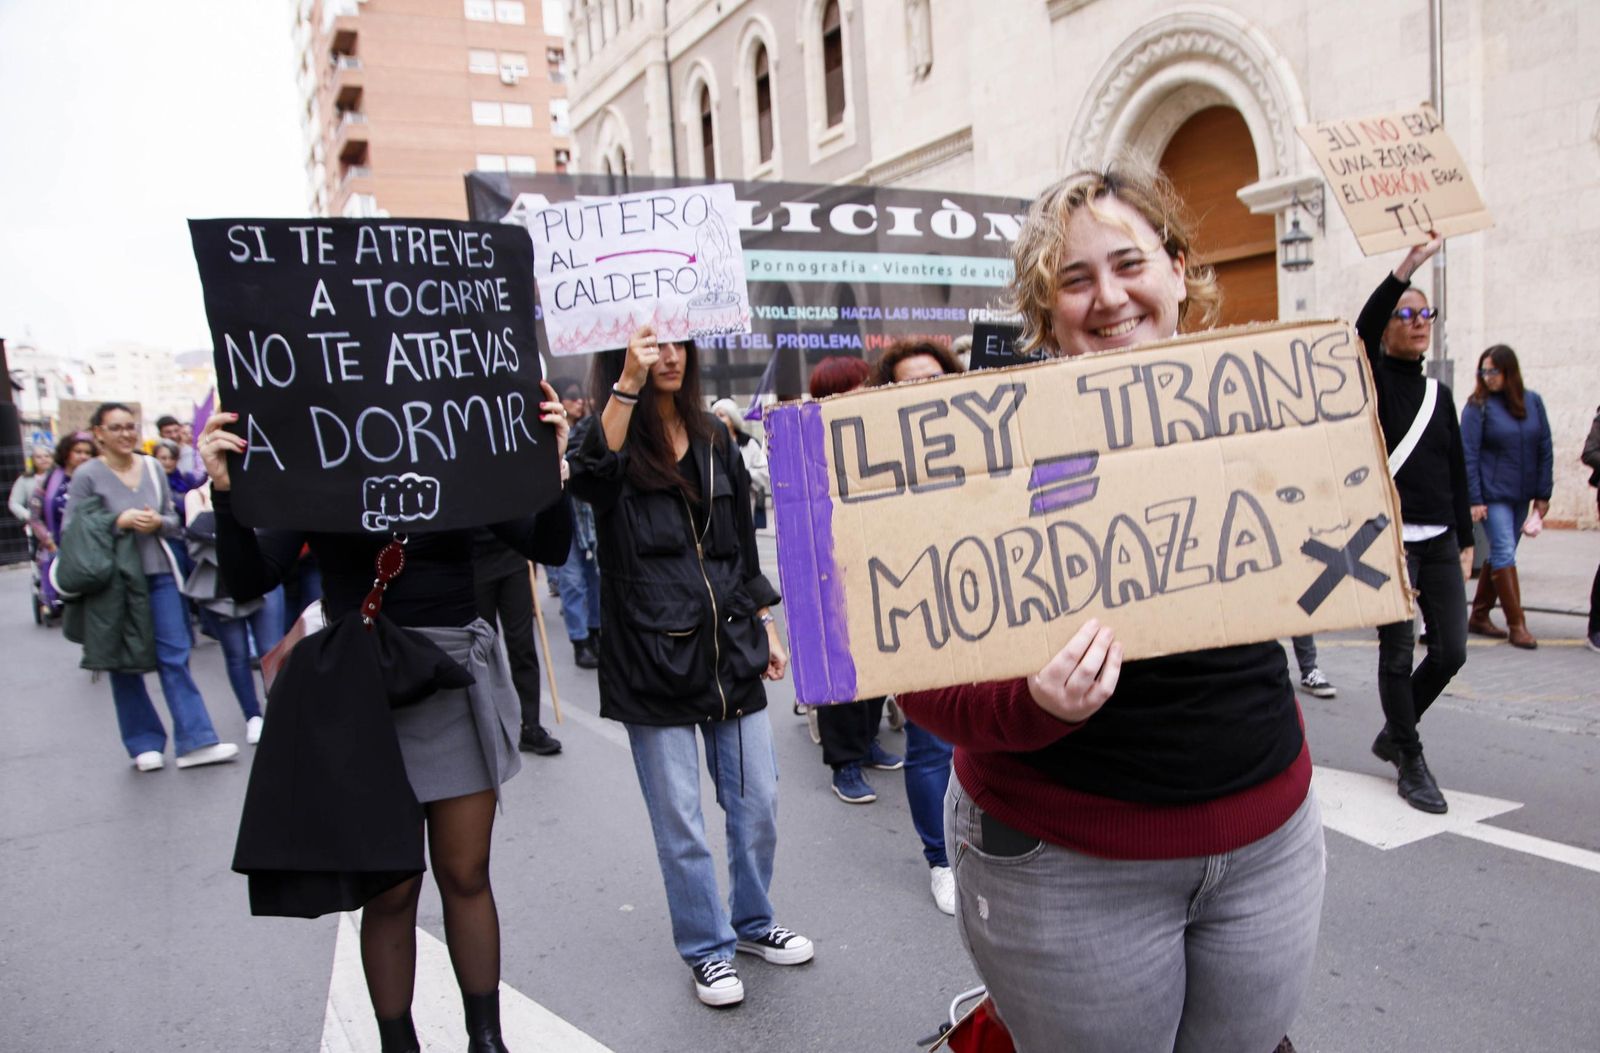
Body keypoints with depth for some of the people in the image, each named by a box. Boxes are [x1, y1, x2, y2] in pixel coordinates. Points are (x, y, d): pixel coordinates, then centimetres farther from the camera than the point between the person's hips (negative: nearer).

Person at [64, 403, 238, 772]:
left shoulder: (152, 467, 5)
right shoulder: (87, 475, -6)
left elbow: (173, 520, 12)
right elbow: (70, 532, -6)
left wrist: (158, 522, -10)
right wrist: (118, 521, -17)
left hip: (159, 575, 3)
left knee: (175, 657, 0)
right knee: (126, 663, 7)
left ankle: (194, 742, 0)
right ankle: (144, 744, 19)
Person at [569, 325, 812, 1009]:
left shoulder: (715, 442, 11)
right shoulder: (613, 442, -4)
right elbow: (589, 478, -30)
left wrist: (766, 627, 15)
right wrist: (628, 384, -39)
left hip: (731, 649, 5)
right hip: (652, 658, -4)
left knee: (757, 803, 13)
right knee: (680, 823, 6)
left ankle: (752, 923, 35)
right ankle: (708, 949, 26)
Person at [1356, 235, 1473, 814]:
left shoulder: (1440, 394, 14)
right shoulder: (1373, 381, -2)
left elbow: (1457, 472, 16)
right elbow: (1361, 331, -24)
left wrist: (1466, 542, 13)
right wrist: (1408, 265, -31)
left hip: (1439, 542, 6)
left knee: (1451, 652, 6)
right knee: (1398, 653, 0)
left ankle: (1393, 733, 29)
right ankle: (1411, 763, 15)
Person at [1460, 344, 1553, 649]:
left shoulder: (1533, 402, 5)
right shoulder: (1478, 406, -6)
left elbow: (1545, 449, 9)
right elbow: (1468, 455, -8)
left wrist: (1543, 494, 5)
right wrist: (1474, 499, -13)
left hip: (1522, 495, 5)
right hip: (1493, 494, -5)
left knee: (1500, 554, 11)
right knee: (1504, 553, -8)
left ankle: (1479, 617, 22)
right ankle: (1516, 625, -5)